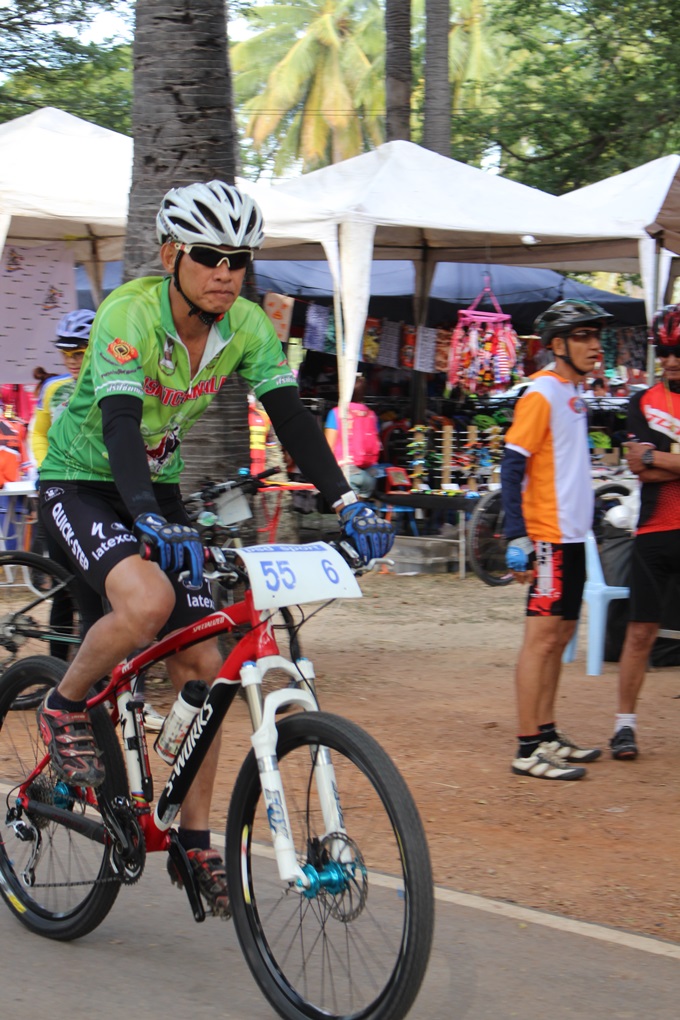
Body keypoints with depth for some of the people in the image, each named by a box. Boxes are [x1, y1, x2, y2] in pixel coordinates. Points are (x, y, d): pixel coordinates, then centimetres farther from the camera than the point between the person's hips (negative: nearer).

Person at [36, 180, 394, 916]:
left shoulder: (247, 325, -8)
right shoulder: (129, 313, -25)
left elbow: (291, 418, -11)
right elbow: (120, 424, -37)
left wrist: (346, 503, -25)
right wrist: (149, 521, -52)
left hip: (157, 487, 6)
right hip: (79, 481, -6)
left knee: (201, 664, -2)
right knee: (148, 602, -35)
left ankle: (195, 842, 8)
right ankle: (65, 708, -5)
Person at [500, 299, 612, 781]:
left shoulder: (574, 391, 14)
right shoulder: (541, 393, -12)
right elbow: (512, 467, -17)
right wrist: (517, 537, -23)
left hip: (572, 534, 9)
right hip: (549, 537, -9)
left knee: (560, 635, 13)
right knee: (543, 635, -8)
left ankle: (548, 735, 20)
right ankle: (529, 748, -6)